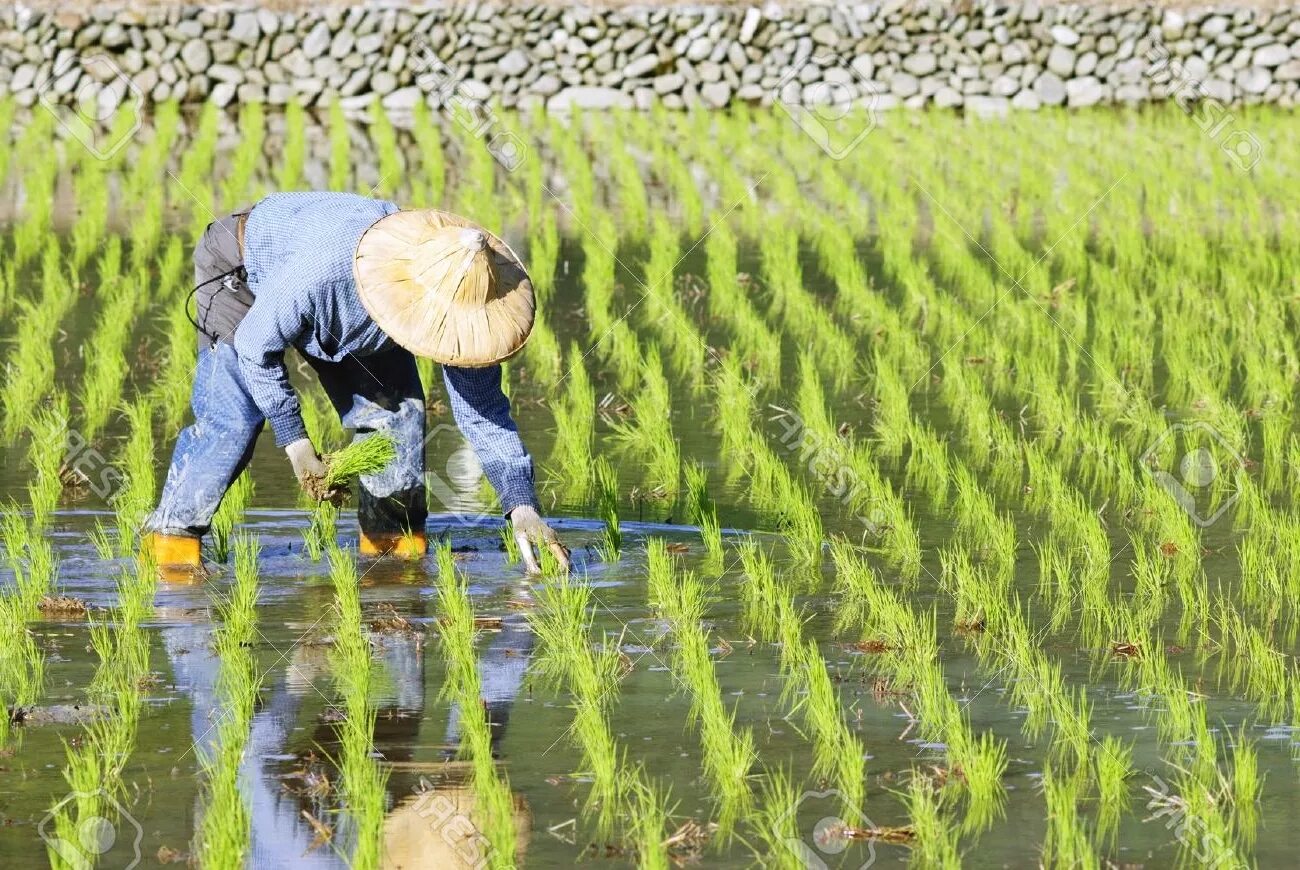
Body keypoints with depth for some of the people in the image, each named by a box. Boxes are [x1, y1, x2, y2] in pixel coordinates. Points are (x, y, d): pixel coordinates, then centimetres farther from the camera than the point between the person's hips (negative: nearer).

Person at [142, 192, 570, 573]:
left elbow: (483, 410, -20)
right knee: (230, 419, -18)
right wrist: (295, 441, -26)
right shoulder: (318, 271, -47)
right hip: (243, 273, -5)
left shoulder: (454, 299, -31)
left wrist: (522, 507, -26)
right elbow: (254, 348, -28)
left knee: (396, 408, -8)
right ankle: (172, 536, -7)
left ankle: (394, 540, 7)